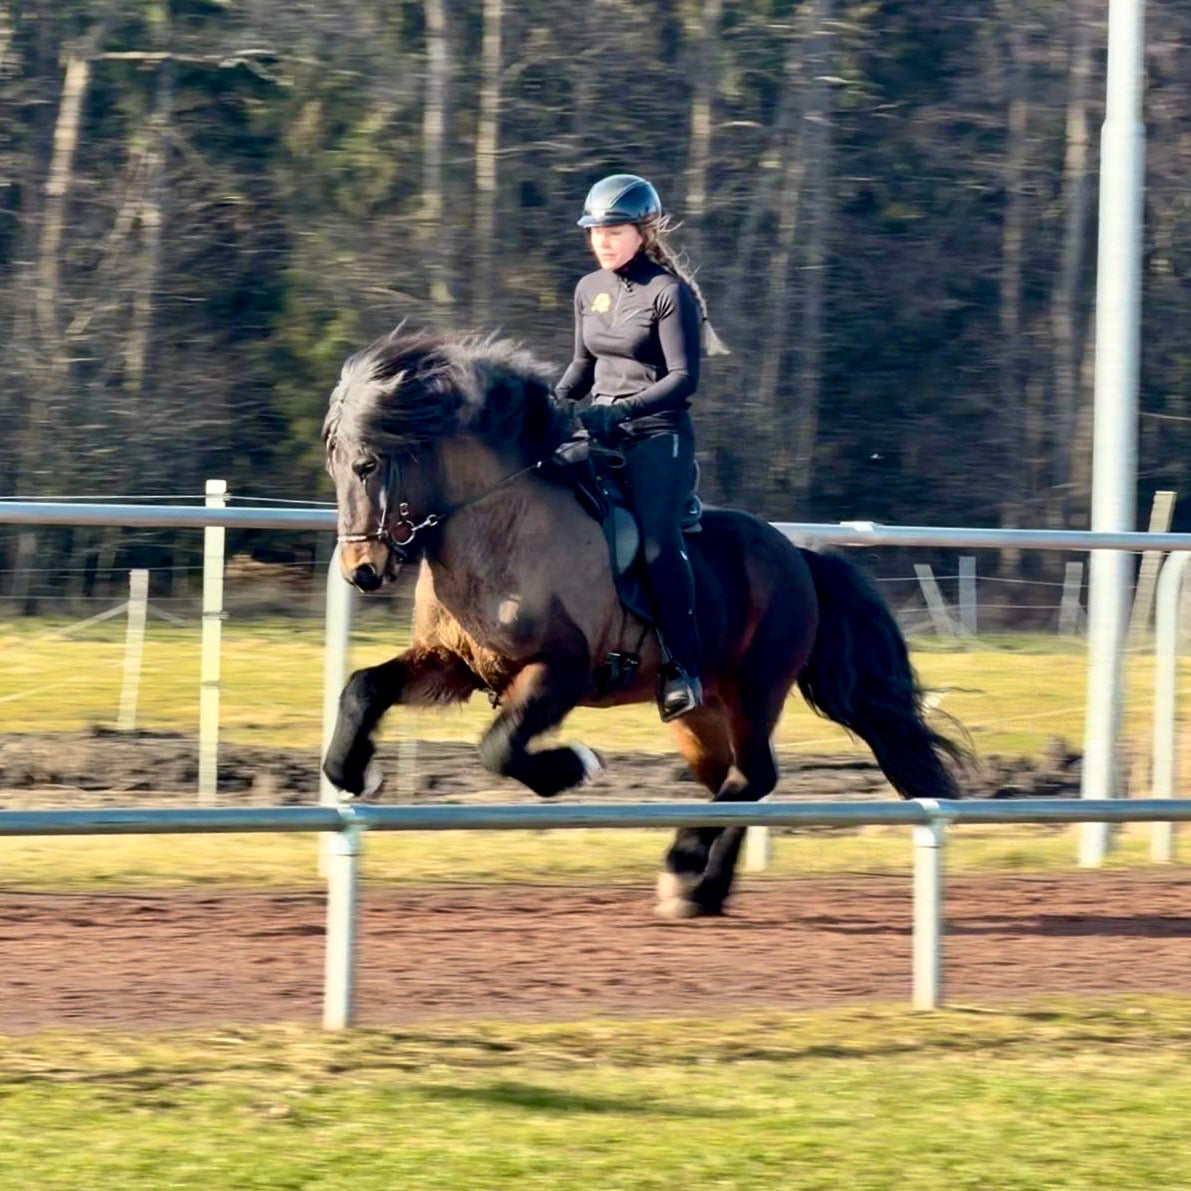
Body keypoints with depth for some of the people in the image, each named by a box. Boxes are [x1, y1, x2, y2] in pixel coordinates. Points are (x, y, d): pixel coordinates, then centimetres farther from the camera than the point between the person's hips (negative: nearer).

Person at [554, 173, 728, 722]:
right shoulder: (589, 290, 13)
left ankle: (683, 666, -24)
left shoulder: (669, 293, -9)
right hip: (597, 429, 7)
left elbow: (683, 378, -14)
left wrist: (621, 410, -24)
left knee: (658, 537, -26)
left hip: (658, 434, -7)